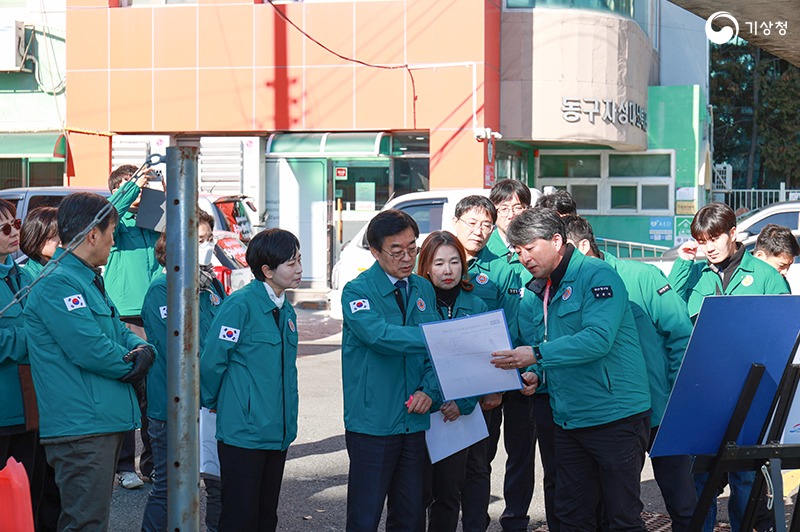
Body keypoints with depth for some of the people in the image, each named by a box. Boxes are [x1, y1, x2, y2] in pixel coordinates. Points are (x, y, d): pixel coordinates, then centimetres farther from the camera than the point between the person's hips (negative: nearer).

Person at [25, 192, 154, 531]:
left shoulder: (90, 280, 19)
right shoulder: (57, 284, -15)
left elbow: (118, 332, 20)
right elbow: (89, 349, -22)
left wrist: (143, 349, -3)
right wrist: (130, 364, -5)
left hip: (105, 422, 11)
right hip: (80, 426, -11)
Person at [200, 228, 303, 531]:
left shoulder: (286, 311, 11)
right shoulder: (240, 304, -13)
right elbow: (211, 361, -11)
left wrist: (286, 421, 16)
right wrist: (212, 403, 3)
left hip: (278, 432, 7)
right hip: (243, 432, -7)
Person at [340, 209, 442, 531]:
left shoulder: (424, 290, 11)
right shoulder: (357, 291, -7)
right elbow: (380, 335, -25)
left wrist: (430, 390, -9)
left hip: (414, 420, 5)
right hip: (372, 423, -5)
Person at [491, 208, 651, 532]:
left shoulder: (597, 275, -11)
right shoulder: (544, 290, 15)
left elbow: (598, 338, -25)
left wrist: (537, 355, -28)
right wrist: (535, 374, 2)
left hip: (615, 416, -8)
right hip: (568, 419, 8)